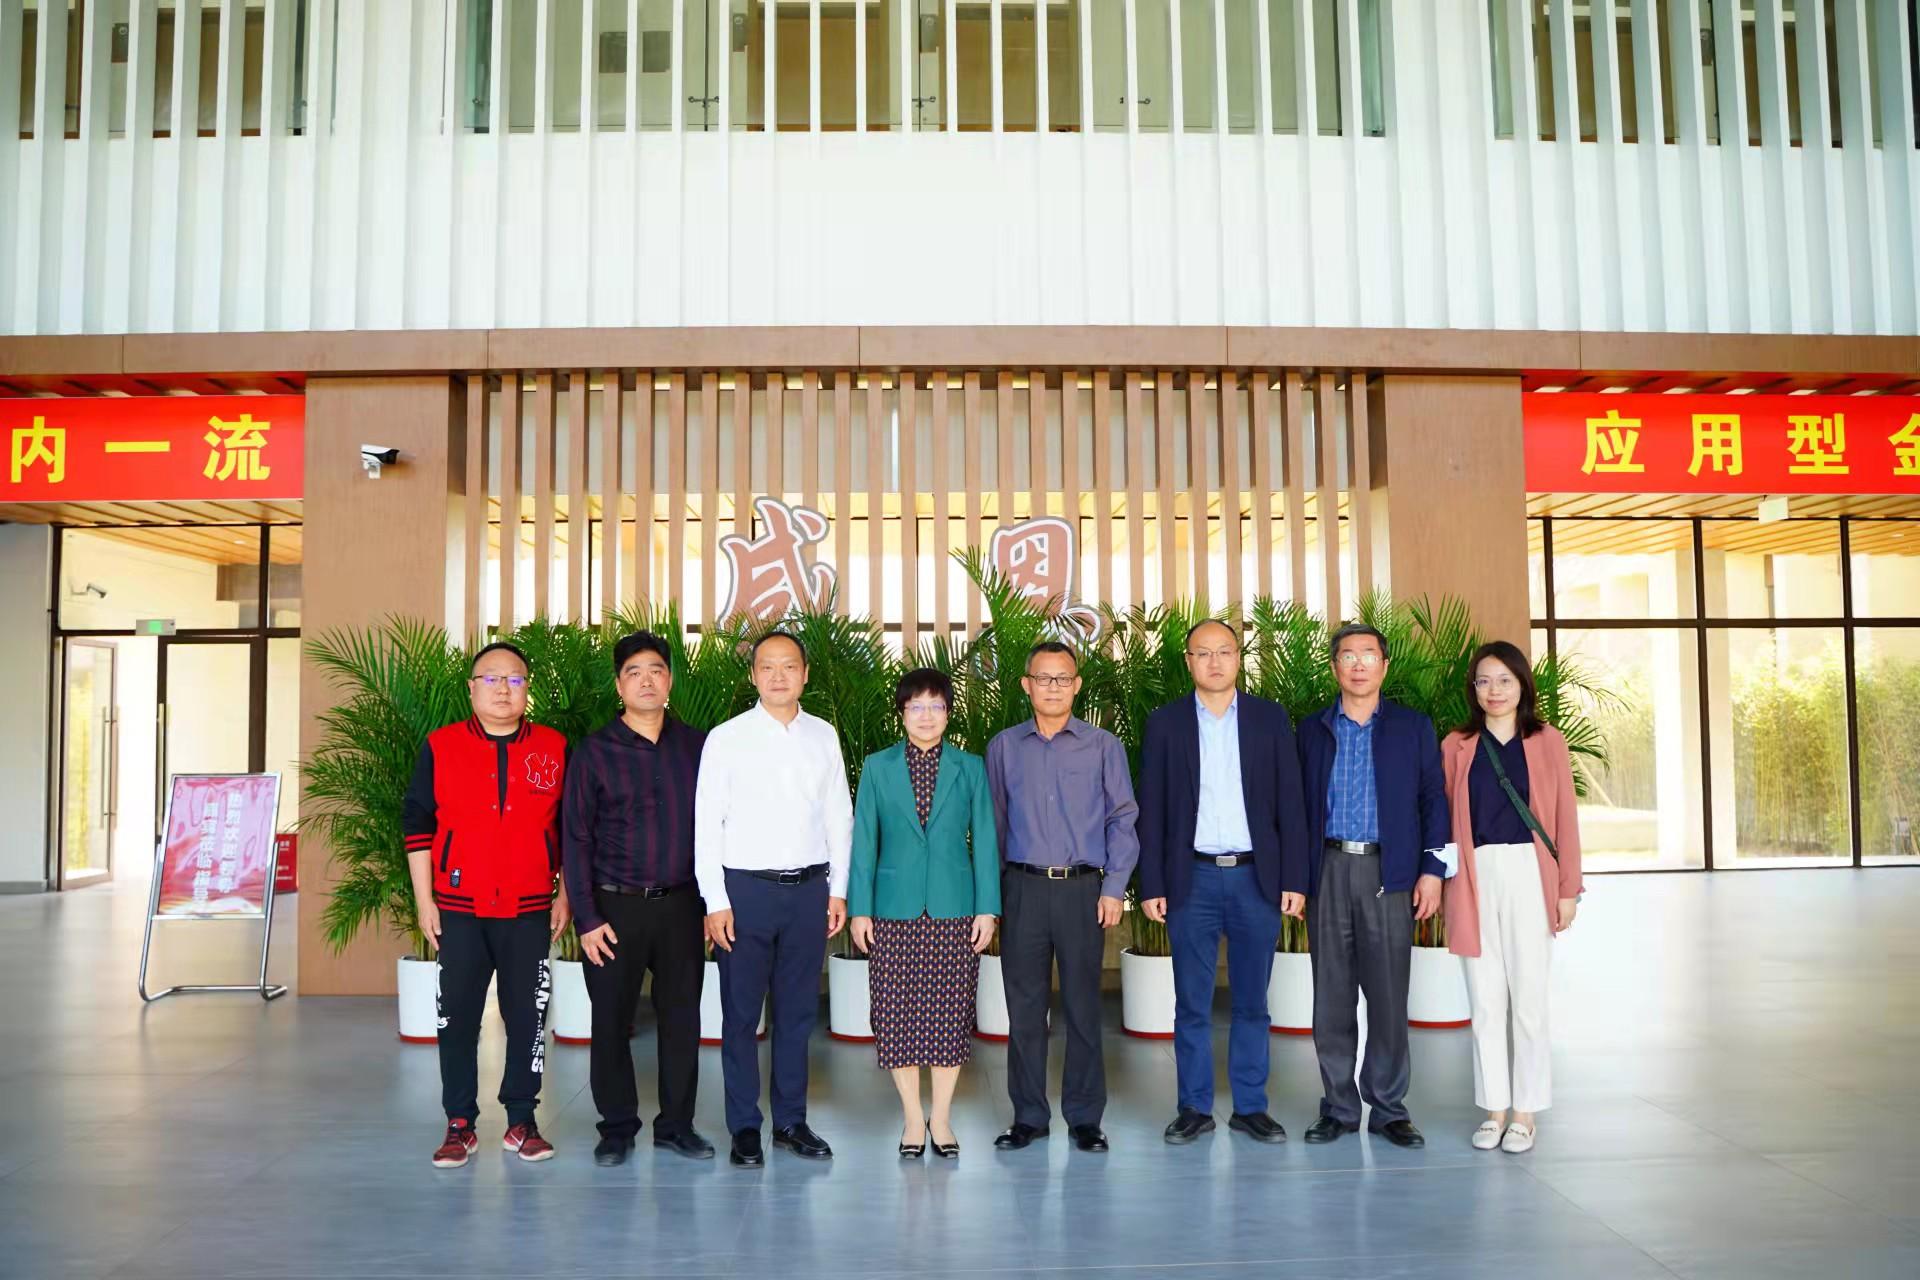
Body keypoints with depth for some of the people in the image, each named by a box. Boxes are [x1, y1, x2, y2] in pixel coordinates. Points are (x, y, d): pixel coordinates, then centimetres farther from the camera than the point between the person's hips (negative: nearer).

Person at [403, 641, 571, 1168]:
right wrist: (424, 900, -1)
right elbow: (417, 824, 3)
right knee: (457, 1016, 5)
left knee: (527, 1016, 5)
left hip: (530, 911, 1)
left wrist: (565, 895, 6)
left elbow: (570, 828, 9)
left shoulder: (554, 749, 4)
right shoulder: (440, 747, 1)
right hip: (459, 910, 0)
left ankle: (522, 1121, 18)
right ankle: (460, 1125, 17)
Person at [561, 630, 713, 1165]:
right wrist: (586, 918, -7)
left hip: (681, 904, 2)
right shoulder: (594, 753, -1)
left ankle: (677, 1123, 22)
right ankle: (617, 1127, 21)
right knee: (611, 1019, 5)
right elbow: (575, 839, -2)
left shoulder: (696, 746, 5)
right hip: (615, 905, -2)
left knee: (682, 1016, 8)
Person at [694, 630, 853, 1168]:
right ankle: (744, 1128, 18)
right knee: (741, 1013, 5)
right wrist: (715, 902, -8)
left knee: (797, 1012, 11)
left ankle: (791, 1119, 24)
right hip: (745, 888, -3)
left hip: (809, 888, 3)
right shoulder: (726, 738, -3)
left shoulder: (824, 736, 7)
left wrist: (838, 890, 6)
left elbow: (839, 816, 10)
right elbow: (706, 824, -3)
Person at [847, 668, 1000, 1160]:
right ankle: (913, 1118, 18)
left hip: (954, 908, 0)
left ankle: (941, 1118, 18)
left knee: (950, 1013, 3)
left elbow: (984, 840, 4)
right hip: (894, 909, 0)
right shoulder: (877, 767, 5)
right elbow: (863, 840, 4)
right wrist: (859, 908, 0)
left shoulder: (970, 768, 5)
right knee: (897, 1016, 2)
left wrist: (987, 909, -1)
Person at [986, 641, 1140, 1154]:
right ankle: (1028, 1116, 17)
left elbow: (1123, 819, 4)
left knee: (1083, 1006, 4)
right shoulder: (1004, 747, 8)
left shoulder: (1103, 747, 4)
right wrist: (989, 894, 6)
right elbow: (994, 822, 10)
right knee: (1024, 1006, 6)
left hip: (1084, 889, -1)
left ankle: (1084, 1117, 15)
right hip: (1022, 889, 1)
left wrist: (1114, 887, -3)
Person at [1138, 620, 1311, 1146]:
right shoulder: (1165, 723, 3)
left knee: (1251, 1001, 8)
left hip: (1256, 876, 1)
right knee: (1192, 1004, 5)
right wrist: (1151, 885, -3)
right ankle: (1195, 1108, 16)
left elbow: (1290, 803, 3)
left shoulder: (1270, 719, 4)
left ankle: (1250, 1107, 19)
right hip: (1192, 879, 0)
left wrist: (1294, 879, -2)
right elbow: (1152, 810, 2)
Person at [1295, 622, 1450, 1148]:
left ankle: (1389, 1107, 13)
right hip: (1329, 871, 1)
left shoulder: (1413, 727, 8)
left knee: (1388, 993, 1)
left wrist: (1432, 869, -4)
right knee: (1331, 995, 5)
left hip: (1389, 873, -1)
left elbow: (1433, 800, 5)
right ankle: (1339, 1106, 15)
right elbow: (1299, 805, 8)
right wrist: (1296, 878, 3)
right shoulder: (1312, 730, 10)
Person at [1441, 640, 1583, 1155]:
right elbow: (1444, 819, 7)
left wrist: (1569, 889, -1)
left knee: (1528, 998, 2)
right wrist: (1441, 883, 1)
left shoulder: (1547, 742, 5)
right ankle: (1493, 1109, 17)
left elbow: (1564, 818, 4)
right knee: (1485, 1001, 6)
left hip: (1529, 876, -1)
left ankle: (1525, 1113, 14)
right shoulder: (1456, 746, 8)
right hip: (1475, 879, 1)